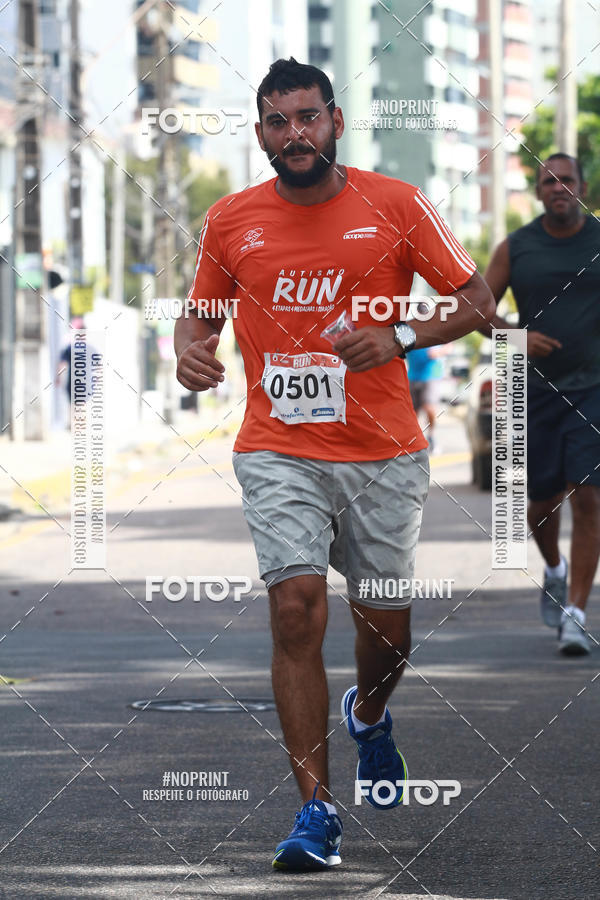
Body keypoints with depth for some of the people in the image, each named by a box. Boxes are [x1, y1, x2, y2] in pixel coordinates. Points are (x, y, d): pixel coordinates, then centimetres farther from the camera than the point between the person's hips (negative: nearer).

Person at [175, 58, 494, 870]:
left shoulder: (395, 206, -2)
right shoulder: (231, 221, 3)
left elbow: (477, 301, 1)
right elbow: (202, 310, 17)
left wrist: (401, 339, -17)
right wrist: (191, 350, -7)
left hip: (384, 453, 0)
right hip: (278, 453, 0)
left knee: (386, 628, 8)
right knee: (296, 610, -15)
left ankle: (368, 715, 45)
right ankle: (317, 810, -11)